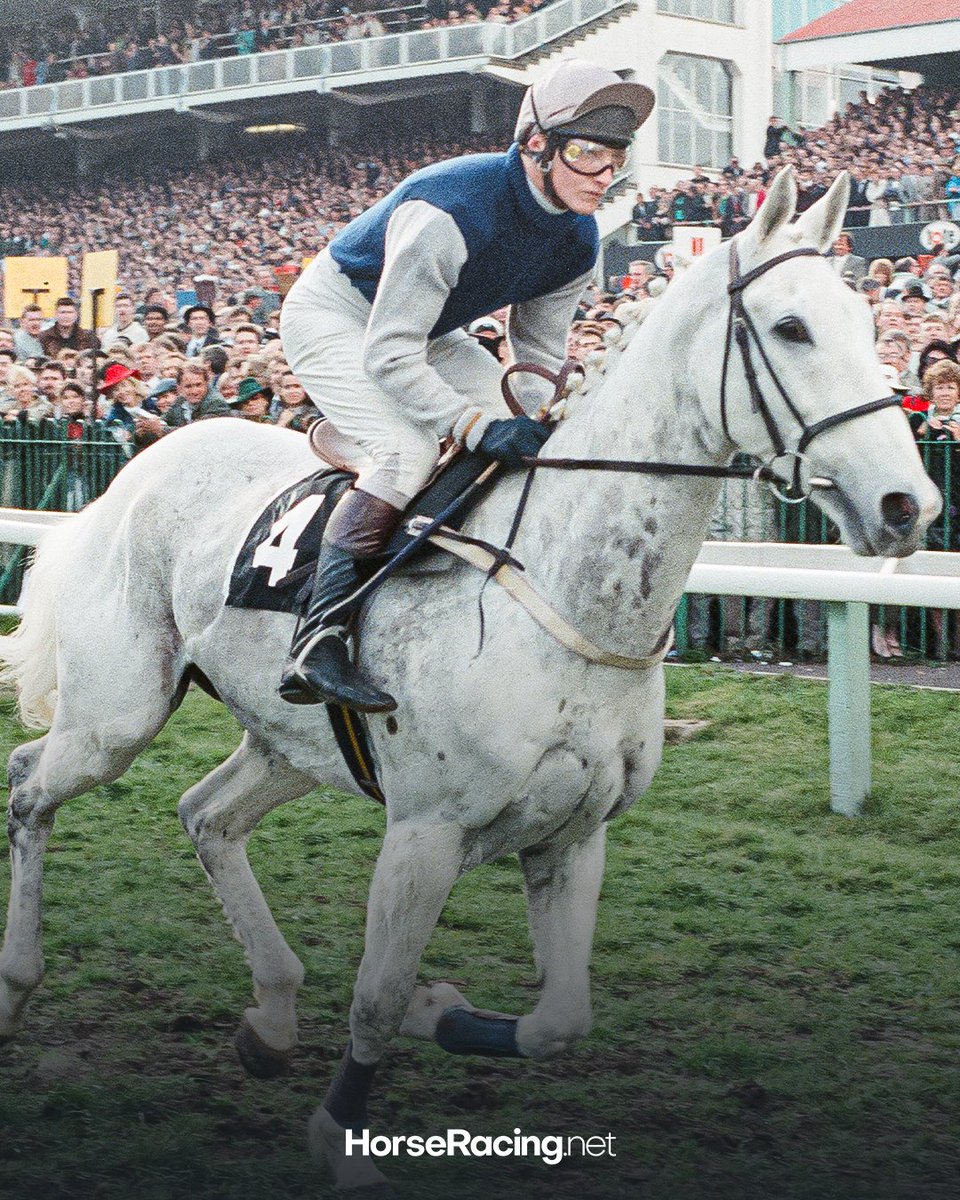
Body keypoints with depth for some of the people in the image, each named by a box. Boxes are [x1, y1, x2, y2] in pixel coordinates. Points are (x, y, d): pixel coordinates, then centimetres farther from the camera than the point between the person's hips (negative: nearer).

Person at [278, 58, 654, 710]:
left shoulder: (578, 240, -11)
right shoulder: (451, 210, -36)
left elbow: (540, 354, 1)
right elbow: (389, 355, -37)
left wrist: (538, 428, -17)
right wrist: (478, 426, -43)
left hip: (428, 330, 9)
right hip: (336, 315, -8)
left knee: (530, 438, -1)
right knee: (410, 449, -30)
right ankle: (316, 643, -34)